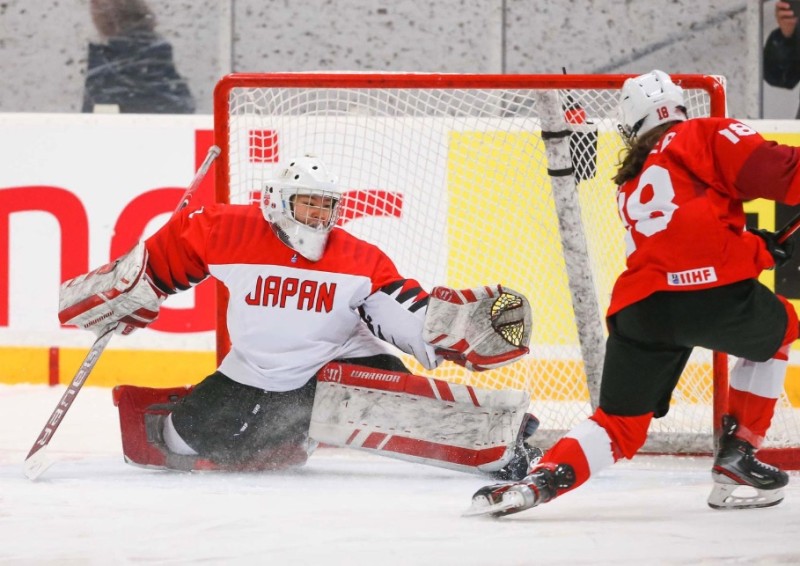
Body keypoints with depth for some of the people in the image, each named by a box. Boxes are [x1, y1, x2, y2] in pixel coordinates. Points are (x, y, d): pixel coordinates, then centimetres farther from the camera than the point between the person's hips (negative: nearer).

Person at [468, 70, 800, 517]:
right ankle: (737, 454, 21)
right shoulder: (705, 136, 13)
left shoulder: (631, 185, 33)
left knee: (620, 425, 13)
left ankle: (540, 481, -13)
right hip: (714, 292, -4)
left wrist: (758, 248, 27)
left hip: (640, 310, 4)